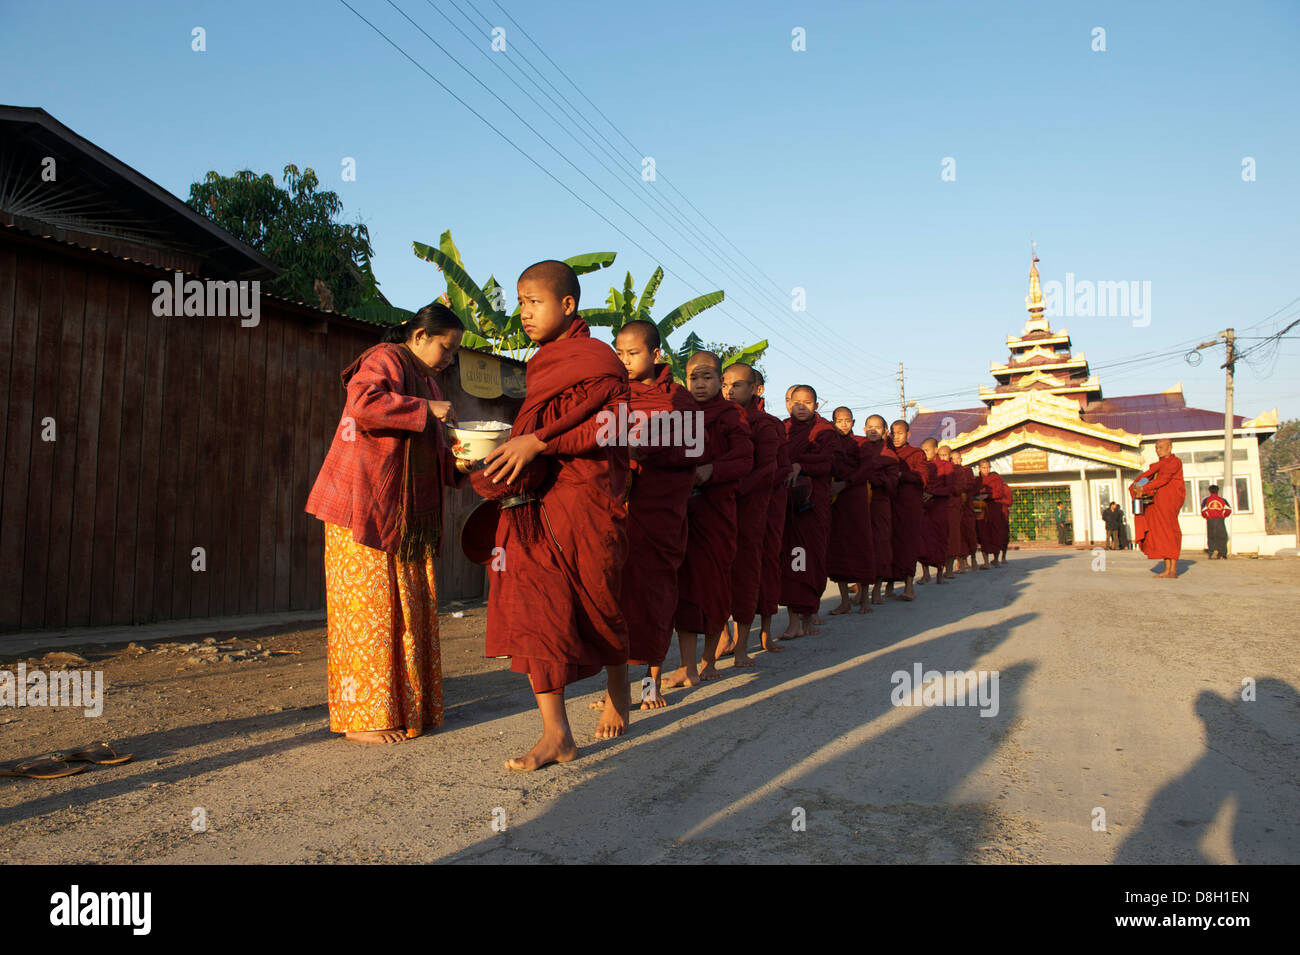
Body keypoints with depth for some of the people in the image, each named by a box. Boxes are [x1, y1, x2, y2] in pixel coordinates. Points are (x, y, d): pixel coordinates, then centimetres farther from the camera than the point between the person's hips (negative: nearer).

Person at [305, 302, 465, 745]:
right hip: (363, 510, -9)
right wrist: (426, 408, -21)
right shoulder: (385, 360, -5)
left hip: (406, 518, 9)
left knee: (411, 609, 8)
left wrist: (461, 461, 7)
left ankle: (407, 708, 16)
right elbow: (362, 401, -27)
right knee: (368, 609, -5)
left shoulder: (424, 380, 23)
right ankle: (362, 717, 3)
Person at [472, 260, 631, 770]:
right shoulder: (543, 366, 19)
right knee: (532, 607, -5)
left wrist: (538, 442, -23)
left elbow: (613, 426, -18)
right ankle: (556, 734, 0)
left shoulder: (596, 359, -6)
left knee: (600, 606, 8)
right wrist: (508, 449, 12)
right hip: (535, 505, 7)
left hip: (585, 504, -7)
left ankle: (618, 694, 34)